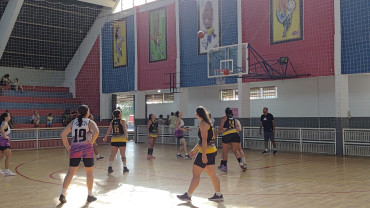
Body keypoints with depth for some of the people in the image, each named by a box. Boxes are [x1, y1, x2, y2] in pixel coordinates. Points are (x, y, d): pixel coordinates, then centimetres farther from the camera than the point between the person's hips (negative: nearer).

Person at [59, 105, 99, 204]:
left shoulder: (73, 122, 11)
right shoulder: (90, 122, 1)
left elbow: (63, 134, 4)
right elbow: (96, 132, -20)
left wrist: (67, 146, 9)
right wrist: (91, 142, -10)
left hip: (74, 149, 3)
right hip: (87, 149, -3)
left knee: (70, 173, 9)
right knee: (89, 172, 10)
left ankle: (63, 194, 1)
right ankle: (90, 195, 16)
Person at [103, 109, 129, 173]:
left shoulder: (112, 122, 10)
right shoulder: (122, 121, -2)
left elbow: (109, 130, 9)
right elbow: (124, 128, -18)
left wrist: (105, 138, 17)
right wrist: (126, 135, -31)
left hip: (114, 139, 3)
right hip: (121, 139, -3)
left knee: (112, 154, 7)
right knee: (123, 155, 5)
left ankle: (110, 167, 2)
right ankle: (125, 167, 10)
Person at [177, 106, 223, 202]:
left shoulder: (203, 124, -14)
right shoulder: (207, 123, 17)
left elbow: (204, 140, -22)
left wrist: (203, 154, -26)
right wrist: (195, 149, 31)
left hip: (206, 152, -10)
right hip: (212, 151, 10)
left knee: (196, 174, -3)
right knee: (212, 174, 13)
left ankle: (188, 195, 3)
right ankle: (218, 195, 17)